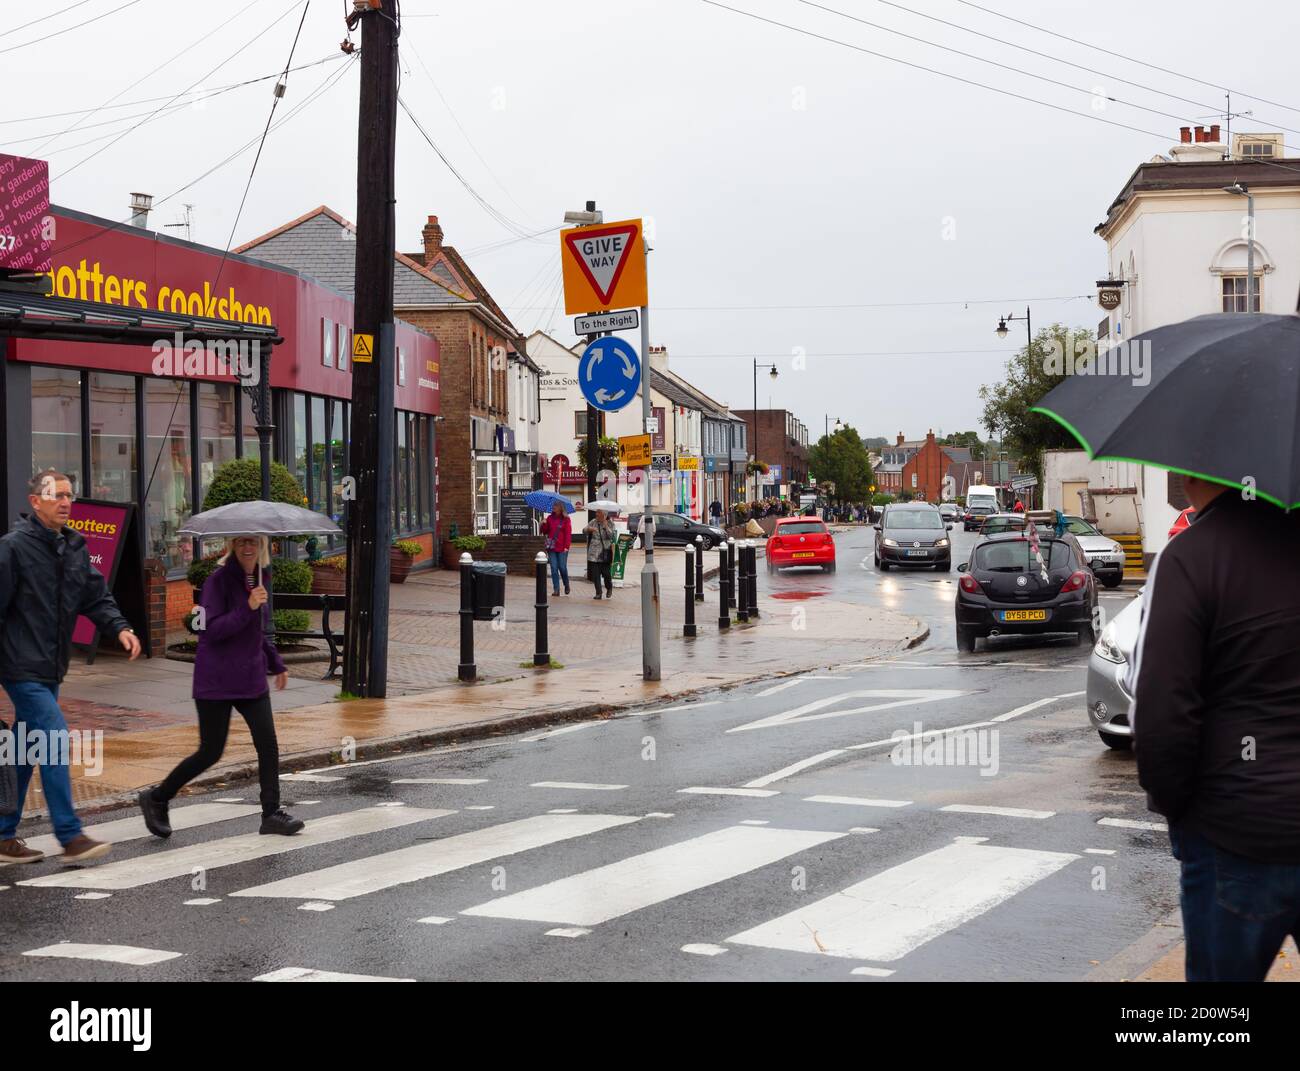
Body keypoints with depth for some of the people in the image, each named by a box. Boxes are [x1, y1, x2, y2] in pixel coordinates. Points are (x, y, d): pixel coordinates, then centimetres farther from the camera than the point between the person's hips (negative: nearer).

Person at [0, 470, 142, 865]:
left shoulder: (74, 547, 12)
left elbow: (96, 596, 14)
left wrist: (119, 628, -4)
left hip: (50, 669, 8)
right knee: (55, 741, -13)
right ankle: (71, 838, -10)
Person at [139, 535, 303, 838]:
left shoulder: (259, 579, 10)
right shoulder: (219, 581, -13)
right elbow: (210, 630, -20)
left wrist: (276, 663, 23)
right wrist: (247, 608, -28)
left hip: (251, 679, 7)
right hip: (217, 681, -7)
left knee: (268, 745, -1)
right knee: (210, 752, -1)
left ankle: (271, 813, 7)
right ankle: (156, 799, 17)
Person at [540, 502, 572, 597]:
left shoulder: (566, 519, 1)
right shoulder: (550, 518, 9)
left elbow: (568, 533, -3)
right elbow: (545, 532, 13)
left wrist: (567, 546, -11)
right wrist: (544, 525, -7)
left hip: (562, 548, -3)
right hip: (551, 547, 3)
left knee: (562, 567, -3)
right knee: (554, 568, -1)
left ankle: (566, 585, 21)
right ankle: (556, 589, 2)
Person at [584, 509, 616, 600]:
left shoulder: (610, 524, 0)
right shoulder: (593, 522, 8)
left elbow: (612, 536, -11)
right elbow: (584, 530, 4)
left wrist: (606, 526, -17)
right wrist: (589, 529, -18)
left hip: (605, 553, -2)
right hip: (594, 553, 2)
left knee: (606, 572, -1)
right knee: (595, 573, -2)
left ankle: (609, 589, 26)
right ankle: (598, 592, 7)